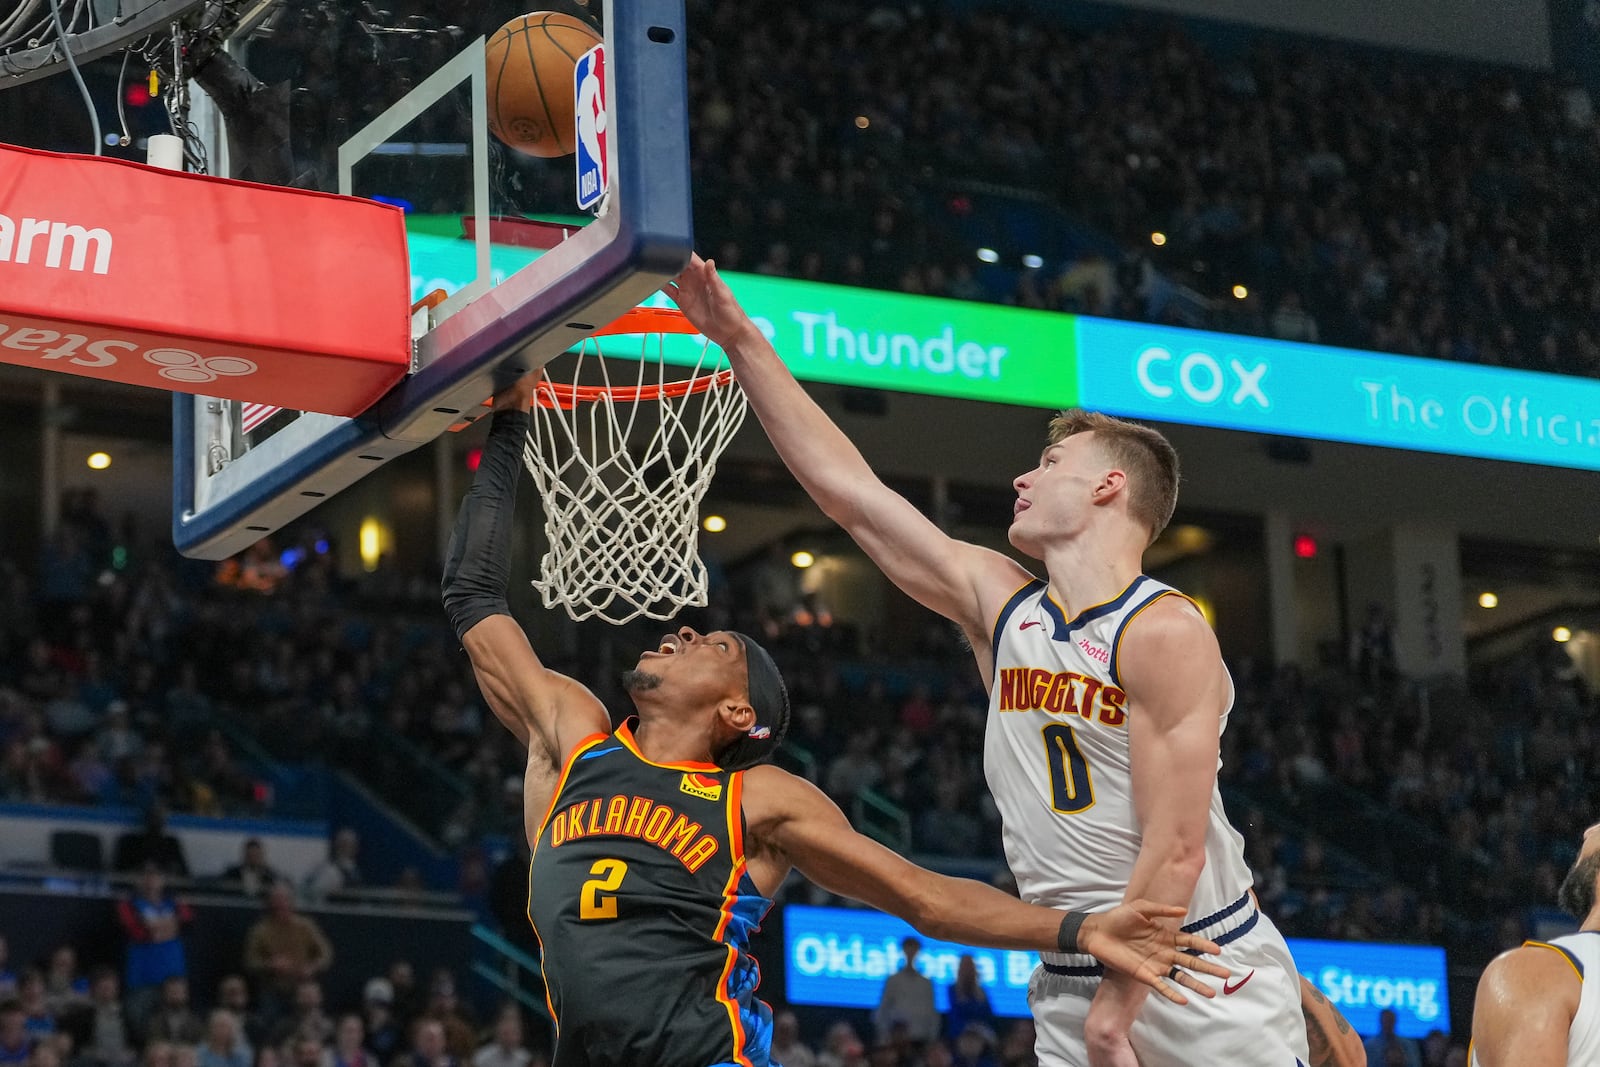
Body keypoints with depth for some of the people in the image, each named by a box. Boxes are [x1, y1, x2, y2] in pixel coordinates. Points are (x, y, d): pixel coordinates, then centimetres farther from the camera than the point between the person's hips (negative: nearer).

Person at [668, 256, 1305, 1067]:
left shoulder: (1164, 633, -12)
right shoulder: (1000, 604, 8)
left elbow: (1176, 851, -17)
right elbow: (847, 489, 11)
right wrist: (740, 340, 10)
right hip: (1072, 985, 6)